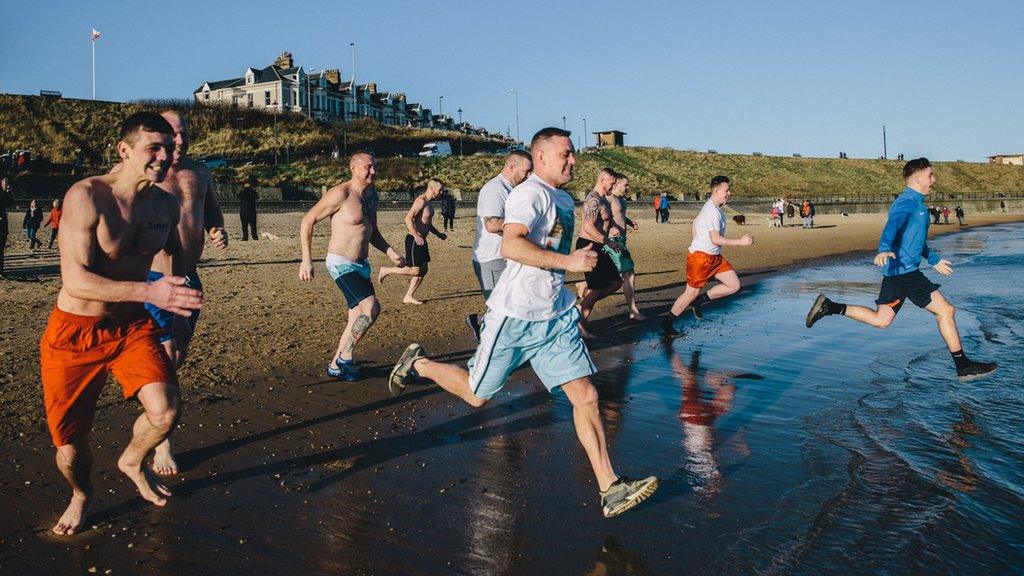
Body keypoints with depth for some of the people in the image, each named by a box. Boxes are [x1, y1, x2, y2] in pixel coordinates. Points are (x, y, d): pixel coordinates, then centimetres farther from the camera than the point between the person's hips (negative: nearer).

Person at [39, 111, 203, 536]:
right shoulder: (85, 196, -19)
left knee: (166, 411, -18)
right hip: (75, 331, -3)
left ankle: (132, 462, 17)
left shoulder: (166, 204, -1)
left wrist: (177, 294, 19)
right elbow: (75, 279, -28)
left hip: (132, 326, 4)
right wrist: (149, 292, -39)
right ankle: (80, 496, 40)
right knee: (71, 441, 5)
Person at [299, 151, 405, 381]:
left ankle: (336, 366, 25)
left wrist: (391, 253, 7)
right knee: (371, 307, -22)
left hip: (361, 266, 9)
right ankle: (345, 357, -5)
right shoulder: (341, 194, -16)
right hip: (341, 264, -9)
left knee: (358, 319, 11)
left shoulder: (372, 196, 9)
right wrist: (306, 260, -16)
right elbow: (308, 220, -12)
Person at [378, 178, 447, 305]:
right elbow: (408, 218, -26)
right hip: (414, 240, -10)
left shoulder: (429, 203, 15)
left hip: (421, 240, 10)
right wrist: (416, 236, -33)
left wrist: (438, 234, 23)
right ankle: (386, 270, 8)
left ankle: (409, 297, 14)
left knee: (424, 269, 8)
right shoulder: (421, 201, -16)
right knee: (414, 270, -8)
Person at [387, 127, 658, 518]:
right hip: (515, 316, -7)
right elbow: (510, 245, -31)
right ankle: (418, 363, 34)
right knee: (477, 396, 8)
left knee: (585, 395, -3)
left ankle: (610, 489, -1)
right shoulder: (530, 193, -14)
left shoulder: (565, 199, 16)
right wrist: (568, 261, -29)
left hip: (556, 316, 8)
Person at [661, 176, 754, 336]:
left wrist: (698, 243, 29)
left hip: (714, 257, 10)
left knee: (734, 285, 4)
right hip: (700, 256, -10)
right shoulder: (713, 211, -20)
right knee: (692, 292, -3)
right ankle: (667, 323, 10)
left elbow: (695, 222, 23)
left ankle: (699, 301, 15)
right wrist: (740, 242, -22)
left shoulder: (713, 207, 11)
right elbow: (715, 239, -25)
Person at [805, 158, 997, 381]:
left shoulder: (916, 203, 21)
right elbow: (892, 224, -32)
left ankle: (829, 307, 7)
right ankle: (963, 366, 5)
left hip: (896, 271, 10)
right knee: (945, 310, -4)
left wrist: (934, 260, 39)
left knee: (881, 320, 11)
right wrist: (884, 248, -50)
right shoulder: (908, 202, -12)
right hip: (904, 270, -10)